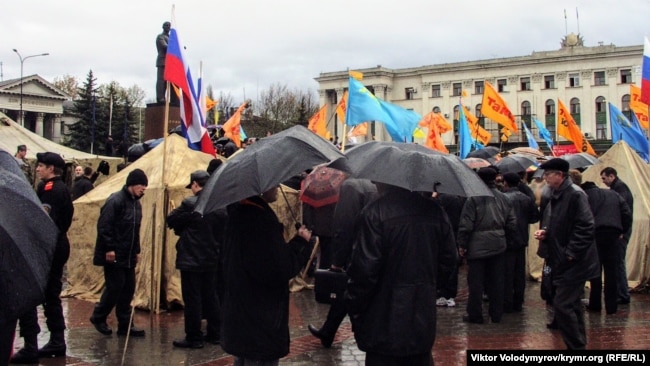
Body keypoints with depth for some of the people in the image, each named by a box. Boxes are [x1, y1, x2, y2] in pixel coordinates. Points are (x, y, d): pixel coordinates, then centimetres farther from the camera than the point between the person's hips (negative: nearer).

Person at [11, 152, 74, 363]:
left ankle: (30, 348, -7)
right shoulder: (63, 189, 15)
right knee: (52, 295, 16)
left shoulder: (47, 188, -13)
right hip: (60, 246, 10)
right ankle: (57, 343, 21)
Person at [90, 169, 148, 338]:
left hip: (128, 256, 9)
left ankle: (125, 325, 15)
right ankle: (98, 317, 16)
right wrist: (109, 249, -21)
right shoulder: (115, 201, -14)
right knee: (115, 286, -5)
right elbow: (103, 226, -19)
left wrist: (137, 251, 17)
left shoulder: (136, 204, 14)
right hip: (114, 255, -9)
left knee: (128, 288, 8)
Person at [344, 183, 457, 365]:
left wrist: (354, 308, -5)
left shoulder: (373, 213, -17)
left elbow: (364, 270, -18)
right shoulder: (434, 210, 2)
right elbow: (449, 259, 6)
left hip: (385, 325, -5)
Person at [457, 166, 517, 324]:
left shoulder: (473, 199, -13)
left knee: (476, 282, 3)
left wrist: (462, 244, -6)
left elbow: (466, 225, -14)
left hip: (477, 246, -5)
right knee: (496, 282, 13)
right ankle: (496, 314, 21)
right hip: (498, 246, 5)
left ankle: (475, 315, 10)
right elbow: (512, 224, 8)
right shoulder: (504, 198, 4)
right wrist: (507, 241, 18)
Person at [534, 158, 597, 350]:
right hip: (561, 261, 10)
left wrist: (571, 253, -22)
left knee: (562, 305, -11)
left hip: (574, 263, -10)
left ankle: (576, 345, 1)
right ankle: (579, 343, 30)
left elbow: (585, 227, -23)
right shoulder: (554, 196, 11)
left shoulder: (575, 195, -17)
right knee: (572, 304, 18)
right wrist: (544, 232, 2)